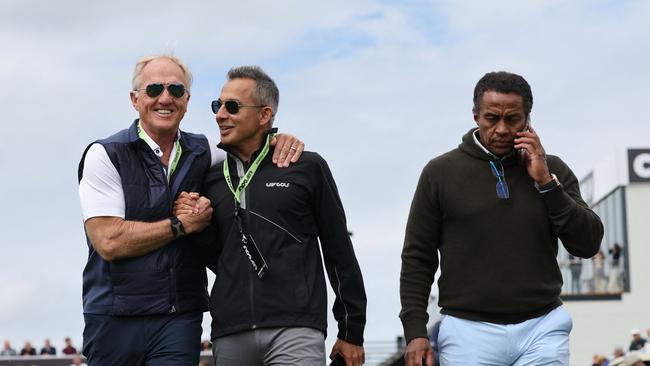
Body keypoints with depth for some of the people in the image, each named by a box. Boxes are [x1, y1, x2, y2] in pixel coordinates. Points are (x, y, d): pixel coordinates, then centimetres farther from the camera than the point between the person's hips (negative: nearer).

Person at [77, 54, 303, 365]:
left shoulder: (201, 153, 9)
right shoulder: (105, 155, -4)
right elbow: (109, 241, -14)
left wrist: (279, 140, 1)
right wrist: (182, 225, -9)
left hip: (180, 318, 3)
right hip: (116, 318, -3)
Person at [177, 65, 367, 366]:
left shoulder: (307, 167, 5)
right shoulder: (213, 180, 15)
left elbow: (339, 253, 6)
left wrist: (351, 331, 5)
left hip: (295, 330, -4)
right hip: (229, 335, 4)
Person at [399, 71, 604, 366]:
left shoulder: (552, 170, 8)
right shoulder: (441, 172, 3)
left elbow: (588, 244, 1)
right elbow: (417, 259, 5)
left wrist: (546, 183, -6)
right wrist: (415, 332, -3)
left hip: (542, 330, 1)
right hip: (469, 331, -1)